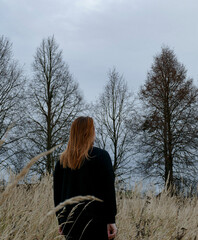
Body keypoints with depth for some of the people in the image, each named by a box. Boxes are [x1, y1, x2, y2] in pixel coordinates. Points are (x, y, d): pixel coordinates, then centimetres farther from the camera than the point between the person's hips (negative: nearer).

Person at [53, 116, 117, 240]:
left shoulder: (62, 160, 7)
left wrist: (61, 221, 19)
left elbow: (57, 193, 11)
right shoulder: (101, 156, -7)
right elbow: (108, 191, -10)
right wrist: (111, 220, -7)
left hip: (70, 221, 5)